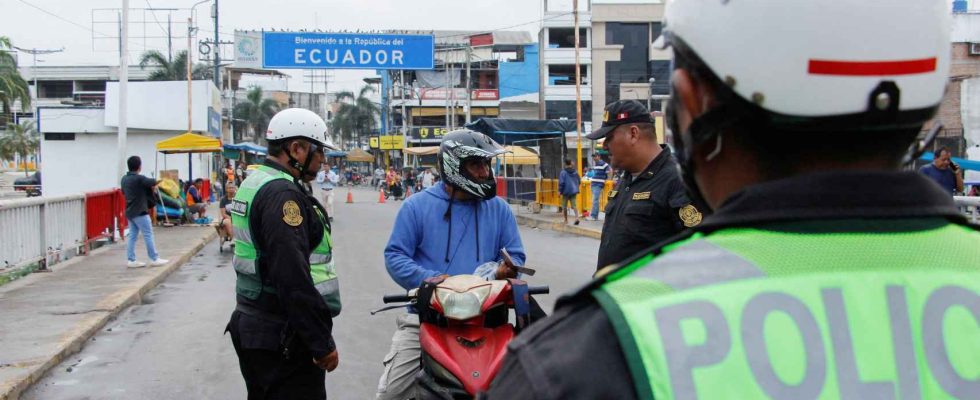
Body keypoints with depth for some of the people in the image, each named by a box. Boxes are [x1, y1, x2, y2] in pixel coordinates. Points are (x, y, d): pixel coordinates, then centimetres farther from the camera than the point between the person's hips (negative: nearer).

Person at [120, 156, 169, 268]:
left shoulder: (124, 179, 8)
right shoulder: (139, 179, -18)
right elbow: (153, 183, -10)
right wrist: (154, 185, 15)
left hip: (130, 212, 8)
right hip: (140, 212, -8)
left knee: (132, 235, 9)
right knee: (148, 235, -1)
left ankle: (131, 260, 7)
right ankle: (155, 259, 3)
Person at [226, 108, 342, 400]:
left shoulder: (254, 182, 15)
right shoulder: (282, 193, -18)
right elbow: (293, 276, -25)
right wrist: (322, 342, -22)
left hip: (250, 326, 11)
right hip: (282, 340, -11)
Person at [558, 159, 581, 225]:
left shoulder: (563, 172, -12)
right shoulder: (575, 172, 5)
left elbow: (561, 182, -15)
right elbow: (579, 181, 13)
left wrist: (560, 191, -5)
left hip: (566, 191, -4)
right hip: (574, 191, 4)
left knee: (564, 206, 10)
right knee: (574, 205, 4)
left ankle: (566, 220, 16)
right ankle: (577, 217, -19)